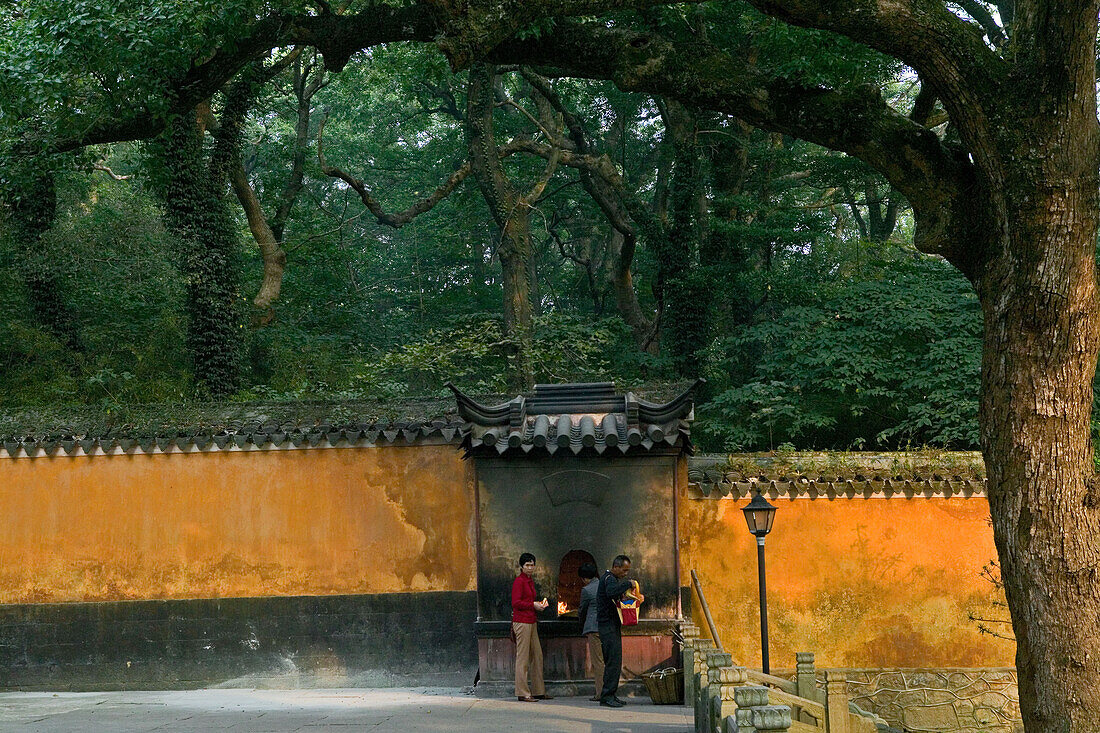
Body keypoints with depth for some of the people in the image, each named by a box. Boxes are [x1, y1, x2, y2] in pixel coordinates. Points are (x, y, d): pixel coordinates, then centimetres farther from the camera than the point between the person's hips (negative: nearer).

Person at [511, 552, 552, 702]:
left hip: (531, 622, 9)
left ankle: (539, 691, 16)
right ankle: (523, 693, -4)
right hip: (521, 621, -9)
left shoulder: (530, 581, 18)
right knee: (522, 658, -6)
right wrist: (533, 605, -13)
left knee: (537, 656, 10)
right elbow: (516, 603, -16)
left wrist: (540, 604, 11)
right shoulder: (519, 581, -9)